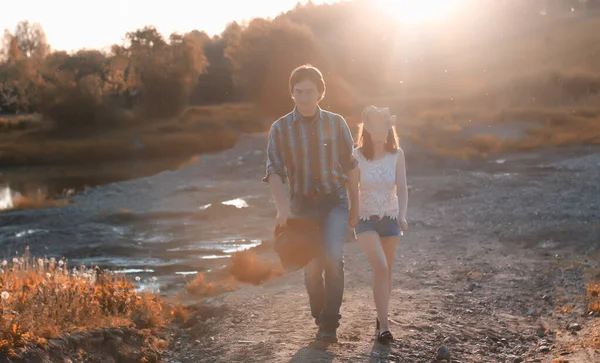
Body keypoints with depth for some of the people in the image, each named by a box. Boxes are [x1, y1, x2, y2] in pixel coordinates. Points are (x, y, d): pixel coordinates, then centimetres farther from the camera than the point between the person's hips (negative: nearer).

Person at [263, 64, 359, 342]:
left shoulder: (336, 124, -1)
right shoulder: (280, 129, -3)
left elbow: (350, 167, 5)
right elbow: (274, 172, -9)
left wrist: (355, 207, 6)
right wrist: (282, 207, -24)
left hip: (335, 201, -1)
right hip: (302, 204, 1)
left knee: (333, 256, -20)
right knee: (312, 267, 6)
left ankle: (330, 323, -8)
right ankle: (319, 316, 30)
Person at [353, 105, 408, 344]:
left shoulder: (396, 154, -6)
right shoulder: (357, 155, -12)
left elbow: (402, 188, -6)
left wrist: (402, 215, -20)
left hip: (390, 218, 3)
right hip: (365, 218, -3)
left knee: (386, 271, 11)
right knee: (380, 267, -18)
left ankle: (381, 317, 31)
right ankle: (384, 325, -14)